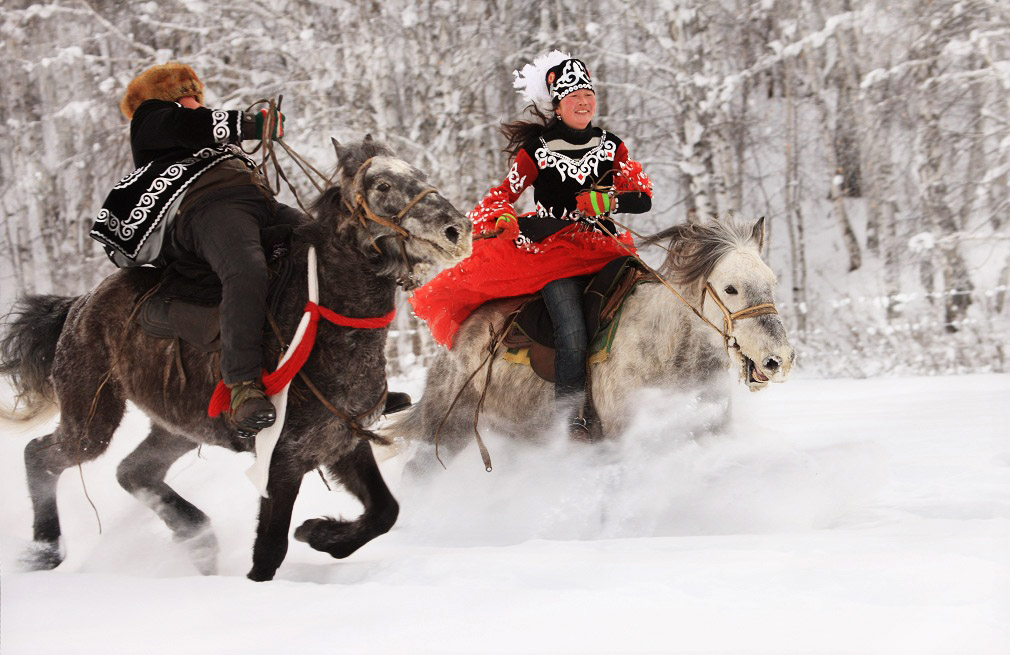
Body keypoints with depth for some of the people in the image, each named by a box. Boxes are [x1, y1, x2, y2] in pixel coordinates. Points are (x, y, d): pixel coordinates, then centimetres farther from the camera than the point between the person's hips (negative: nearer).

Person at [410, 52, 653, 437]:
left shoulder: (611, 148, 12)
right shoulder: (536, 152, 5)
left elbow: (642, 198, 7)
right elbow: (503, 196, 11)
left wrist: (606, 201, -12)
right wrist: (504, 221, -12)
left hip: (604, 247, 4)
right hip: (552, 251, -4)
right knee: (572, 330, -25)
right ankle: (573, 417, -24)